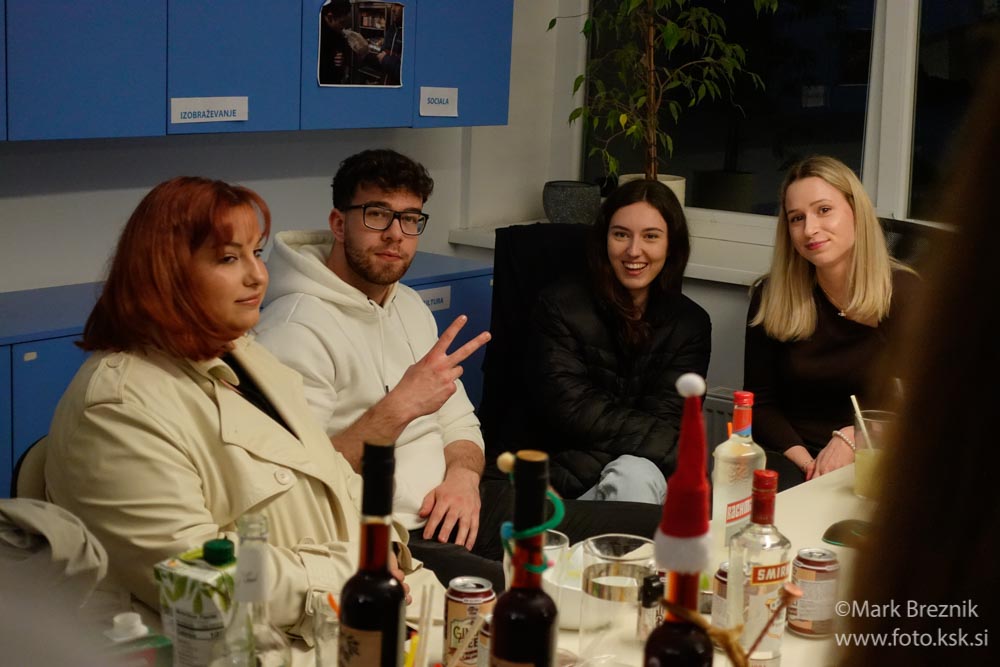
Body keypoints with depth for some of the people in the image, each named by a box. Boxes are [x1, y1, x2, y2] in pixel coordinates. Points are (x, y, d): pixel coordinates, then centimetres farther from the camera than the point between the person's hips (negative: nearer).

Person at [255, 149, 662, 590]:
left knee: (655, 530, 0)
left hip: (455, 509, 9)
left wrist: (463, 477, -1)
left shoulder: (409, 306, 19)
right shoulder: (294, 329, -12)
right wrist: (399, 408, -25)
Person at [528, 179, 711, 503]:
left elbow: (668, 423, -3)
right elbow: (569, 409, -11)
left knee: (635, 476, -34)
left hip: (650, 476, 2)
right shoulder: (560, 304, 0)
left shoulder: (691, 323, 7)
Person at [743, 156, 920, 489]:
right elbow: (760, 402, 6)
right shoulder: (770, 297, 3)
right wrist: (801, 458, -11)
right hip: (790, 455, 2)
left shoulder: (906, 294, -2)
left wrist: (852, 438, -16)